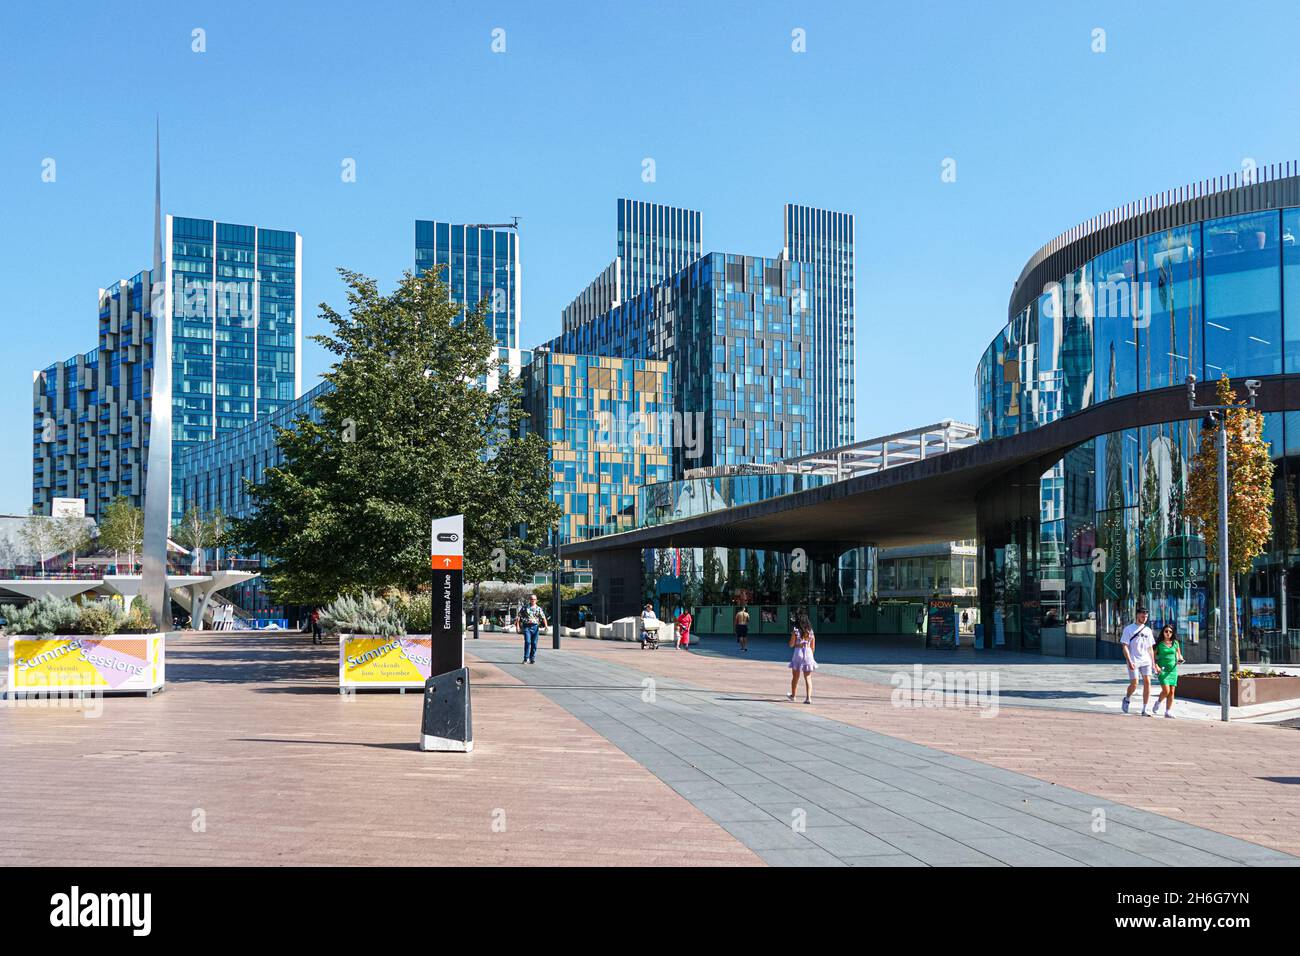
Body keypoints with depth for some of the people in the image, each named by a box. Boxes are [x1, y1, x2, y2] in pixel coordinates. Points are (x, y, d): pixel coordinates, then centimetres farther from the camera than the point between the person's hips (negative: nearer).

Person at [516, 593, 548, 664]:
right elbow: (519, 617, 6)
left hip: (535, 627, 2)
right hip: (526, 626, -2)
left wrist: (546, 626, -14)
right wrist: (517, 626, -2)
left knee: (534, 643, 2)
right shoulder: (525, 607, 7)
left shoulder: (538, 608, 10)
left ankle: (532, 659, 12)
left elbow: (543, 618, 2)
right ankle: (526, 659, -9)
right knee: (527, 642, -14)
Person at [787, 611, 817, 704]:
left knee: (795, 677, 14)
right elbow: (813, 647, 7)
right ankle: (808, 697, -8)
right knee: (808, 678, 2)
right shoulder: (810, 631, 4)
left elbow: (791, 644, -4)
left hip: (798, 653, -2)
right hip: (808, 653, 2)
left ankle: (792, 695, 29)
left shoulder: (795, 630, -6)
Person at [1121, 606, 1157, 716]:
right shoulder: (1128, 629, -1)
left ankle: (1144, 710, -3)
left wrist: (1153, 662, 12)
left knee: (1147, 683, -7)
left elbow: (1150, 648, 19)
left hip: (1146, 661, 4)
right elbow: (1124, 646, -6)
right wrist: (1129, 662, -15)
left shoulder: (1148, 630, 14)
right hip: (1134, 661, -4)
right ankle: (1127, 699, 24)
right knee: (1134, 684, -8)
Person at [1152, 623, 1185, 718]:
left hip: (1173, 669, 4)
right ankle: (1158, 702, 16)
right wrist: (1156, 666, -15)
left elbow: (1179, 655, 19)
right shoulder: (1159, 644, -2)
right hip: (1162, 669, -4)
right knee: (1166, 690, -14)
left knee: (1172, 692, 1)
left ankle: (1168, 711, 9)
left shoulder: (1175, 643, 8)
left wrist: (1180, 660, -4)